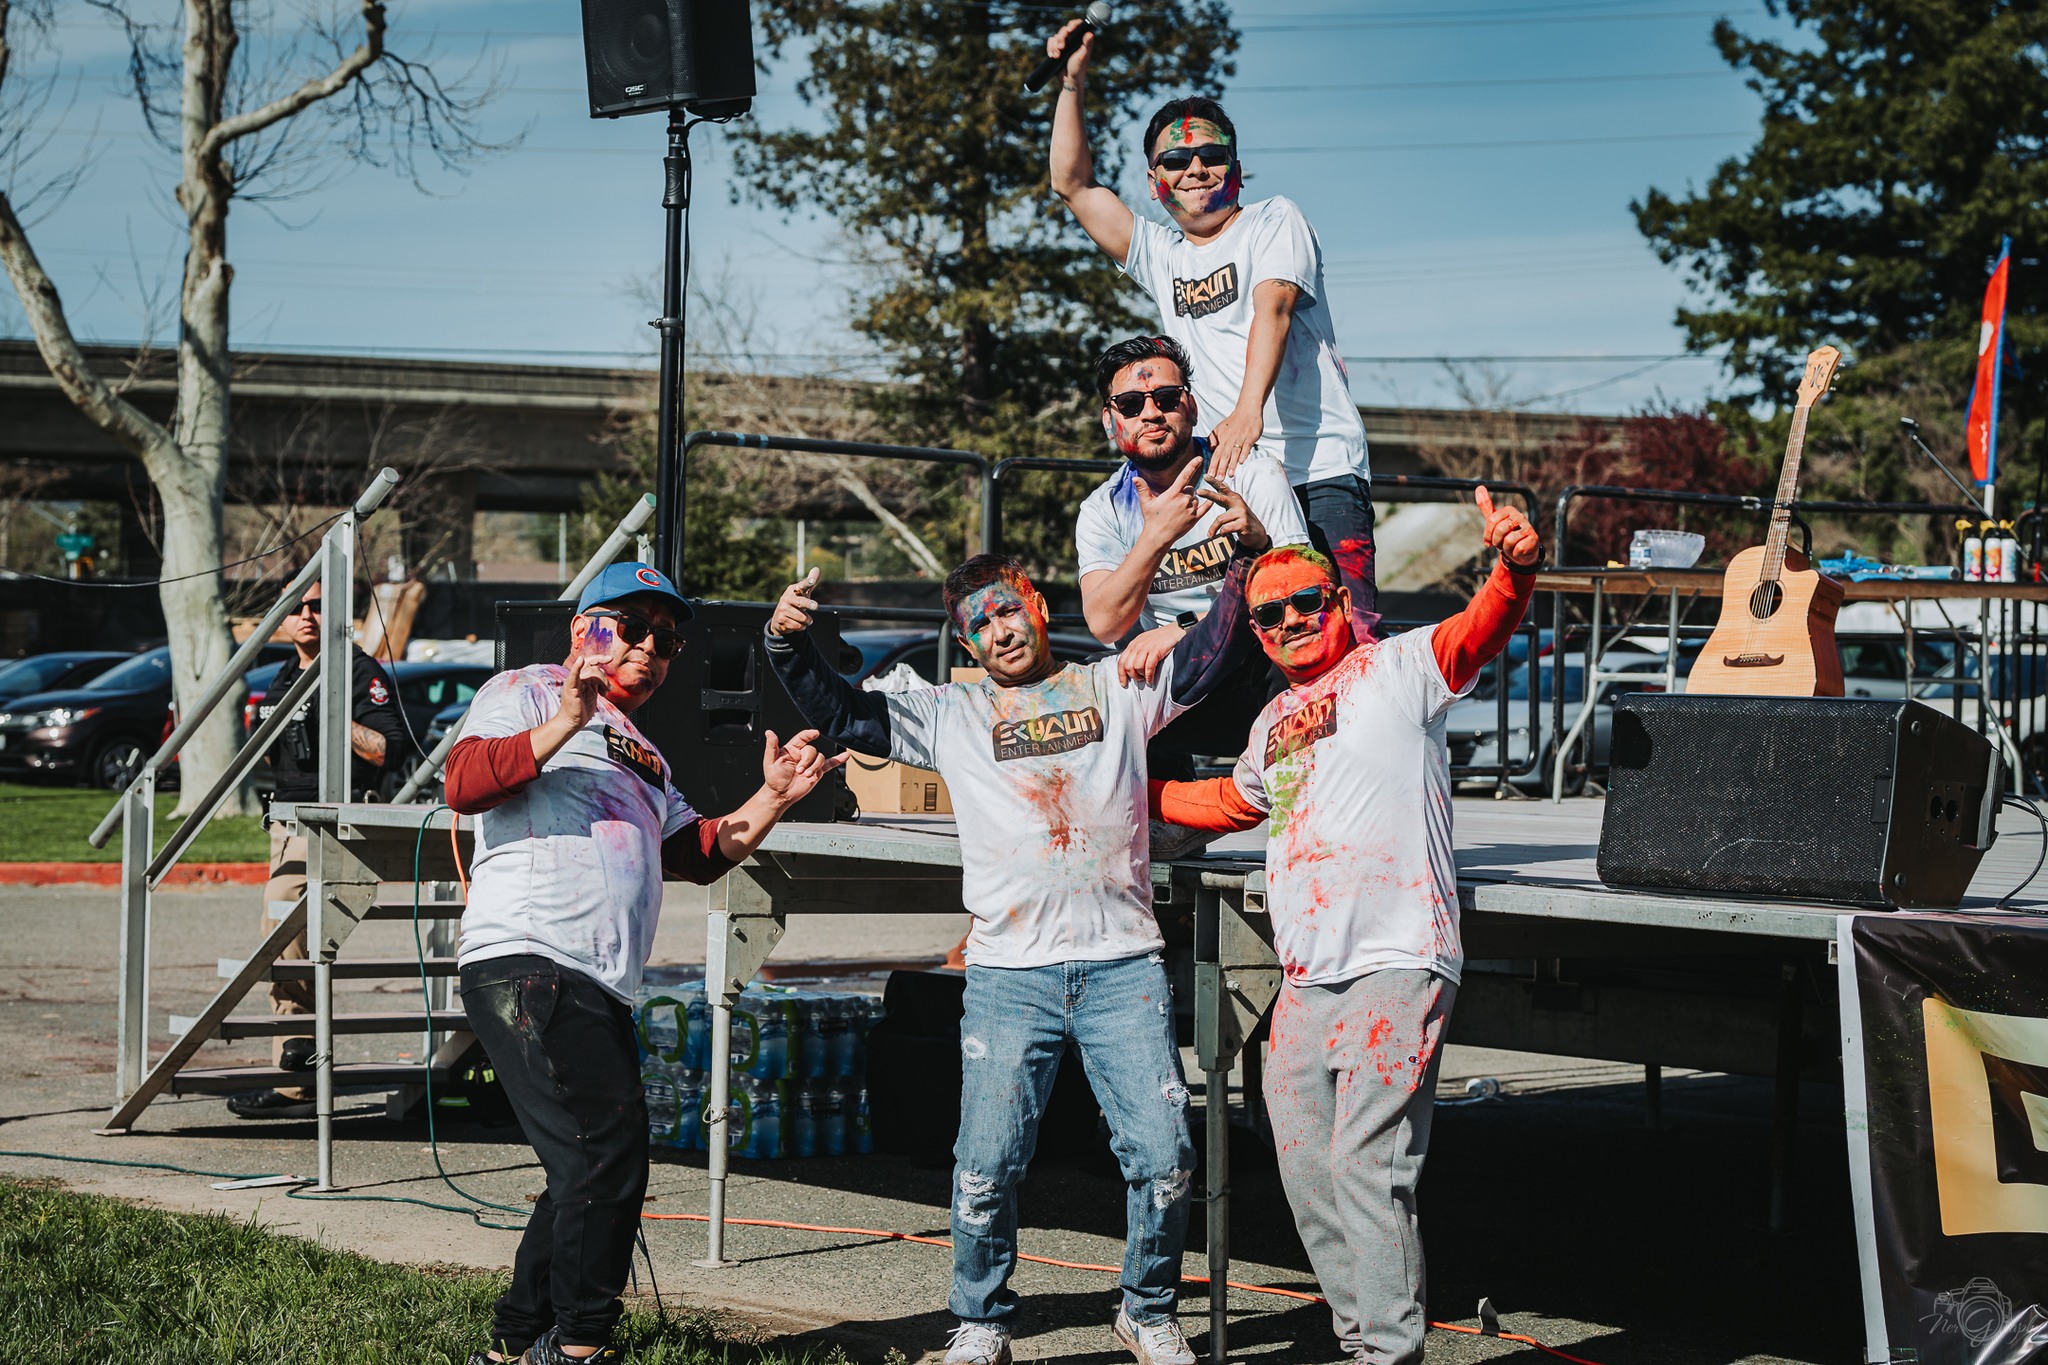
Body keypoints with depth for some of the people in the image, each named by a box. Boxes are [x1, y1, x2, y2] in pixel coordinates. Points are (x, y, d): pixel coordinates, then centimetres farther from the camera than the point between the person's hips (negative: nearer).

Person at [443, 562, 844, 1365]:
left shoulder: (640, 756, 31)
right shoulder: (525, 694, 6)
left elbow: (701, 854, 29)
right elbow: (465, 784, -11)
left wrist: (772, 800, 15)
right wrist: (564, 723, -20)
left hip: (600, 993, 10)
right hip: (526, 963, -9)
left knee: (593, 1179, 11)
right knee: (608, 1156, -17)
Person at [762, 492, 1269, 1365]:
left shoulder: (1118, 689, 12)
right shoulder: (952, 716, 14)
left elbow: (1213, 653, 7)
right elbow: (842, 715, 11)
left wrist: (1246, 556, -6)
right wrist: (788, 645, -4)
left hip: (1122, 964, 0)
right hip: (1010, 973, 0)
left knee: (1162, 1156, -4)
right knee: (986, 1169, -4)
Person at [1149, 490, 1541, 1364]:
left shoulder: (1393, 672, 0)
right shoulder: (1275, 722, 22)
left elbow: (1479, 633, -19)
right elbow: (1233, 801, 42)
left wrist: (1515, 569, -39)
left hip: (1396, 969, -8)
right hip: (1307, 982, 8)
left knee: (1366, 1167, -15)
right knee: (1308, 1172, 8)